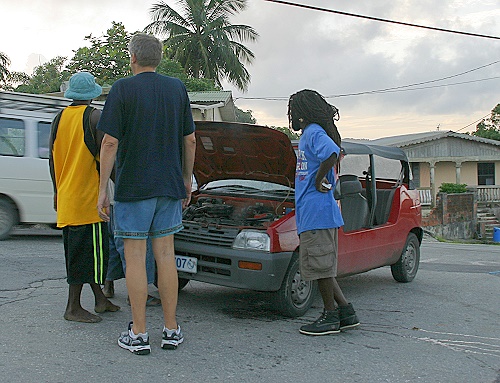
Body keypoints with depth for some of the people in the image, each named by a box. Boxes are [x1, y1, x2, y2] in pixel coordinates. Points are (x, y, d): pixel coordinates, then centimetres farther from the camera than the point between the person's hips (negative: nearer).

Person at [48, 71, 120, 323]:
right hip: (87, 196, -7)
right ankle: (73, 308, 3)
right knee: (87, 250, -1)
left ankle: (100, 299, 23)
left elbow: (52, 159, 15)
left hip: (65, 197, 7)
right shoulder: (95, 117, -8)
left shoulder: (59, 119, 12)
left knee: (85, 250, 14)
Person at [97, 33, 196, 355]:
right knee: (165, 255, 9)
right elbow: (190, 140, 9)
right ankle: (171, 331, 15)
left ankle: (138, 334, 7)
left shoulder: (123, 89, -5)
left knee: (135, 256, 2)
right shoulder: (177, 88, 8)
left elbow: (110, 142, -10)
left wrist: (102, 189, -5)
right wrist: (187, 180, 18)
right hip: (169, 185, 4)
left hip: (132, 185, -4)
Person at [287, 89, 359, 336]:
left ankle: (331, 317, 6)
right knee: (322, 267, 12)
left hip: (317, 211, -10)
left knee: (321, 266, -3)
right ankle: (346, 312, 17)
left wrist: (318, 180, -19)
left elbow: (332, 153, -29)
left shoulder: (314, 133, -9)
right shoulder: (308, 134, 21)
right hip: (311, 212, 10)